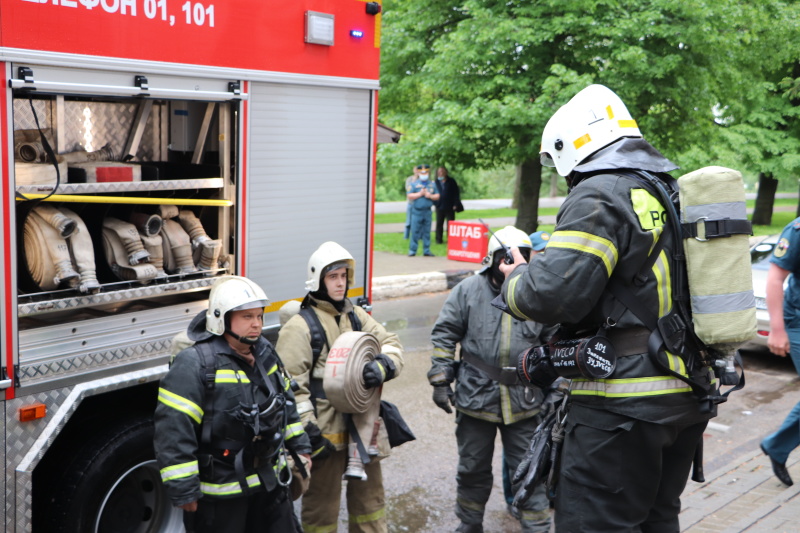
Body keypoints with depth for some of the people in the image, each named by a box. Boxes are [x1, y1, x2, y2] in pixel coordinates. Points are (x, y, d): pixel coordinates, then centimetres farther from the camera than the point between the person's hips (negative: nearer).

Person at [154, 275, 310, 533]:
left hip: (271, 482, 7)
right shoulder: (195, 365, -20)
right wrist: (184, 490, -22)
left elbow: (286, 403, 20)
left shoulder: (266, 354, 5)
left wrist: (300, 447, 18)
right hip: (219, 494, -7)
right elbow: (173, 430, -23)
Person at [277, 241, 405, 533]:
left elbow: (390, 342, 7)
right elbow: (291, 385, -16)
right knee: (322, 503, 7)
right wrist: (309, 432, -18)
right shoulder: (300, 326, -13)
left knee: (369, 492, 19)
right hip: (326, 432, -6)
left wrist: (384, 366, -17)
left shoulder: (357, 316, 9)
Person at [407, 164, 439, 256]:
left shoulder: (432, 184, 13)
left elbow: (437, 196, 12)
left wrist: (430, 196, -6)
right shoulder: (413, 184, 2)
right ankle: (412, 250, 3)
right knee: (415, 232, -4)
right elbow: (409, 196, -6)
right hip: (417, 211, -3)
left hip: (427, 211, 3)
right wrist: (420, 194, -12)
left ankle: (427, 250, 12)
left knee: (427, 232, 6)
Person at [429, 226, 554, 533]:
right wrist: (440, 381, -4)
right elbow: (444, 335, 1)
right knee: (473, 470, 15)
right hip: (475, 398, 0)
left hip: (524, 403, 0)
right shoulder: (468, 291, -3)